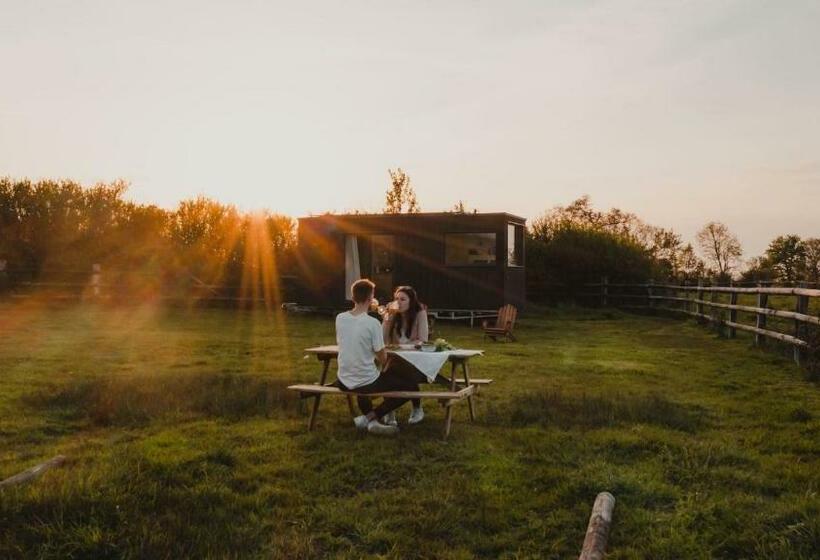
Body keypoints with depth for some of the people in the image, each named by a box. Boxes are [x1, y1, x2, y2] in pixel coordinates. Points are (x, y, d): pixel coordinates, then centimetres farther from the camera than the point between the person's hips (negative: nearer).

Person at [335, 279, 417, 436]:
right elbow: (383, 359, -11)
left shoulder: (340, 318, -3)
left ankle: (369, 419, 20)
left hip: (344, 382, 6)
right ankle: (370, 417, 3)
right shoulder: (372, 323, -18)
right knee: (411, 386, 11)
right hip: (366, 382, -6)